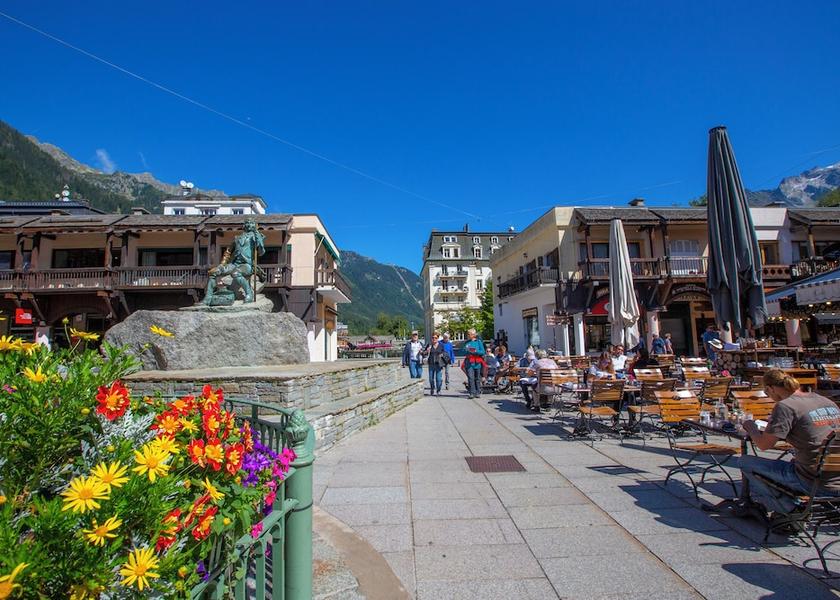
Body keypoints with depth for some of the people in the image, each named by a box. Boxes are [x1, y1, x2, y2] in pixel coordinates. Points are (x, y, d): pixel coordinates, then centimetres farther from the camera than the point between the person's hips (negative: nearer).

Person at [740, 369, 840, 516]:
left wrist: (751, 427, 5)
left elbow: (764, 445, -14)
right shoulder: (827, 401, 7)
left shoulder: (785, 406, -16)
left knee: (746, 462, 1)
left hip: (813, 483, -8)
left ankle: (789, 510, 6)